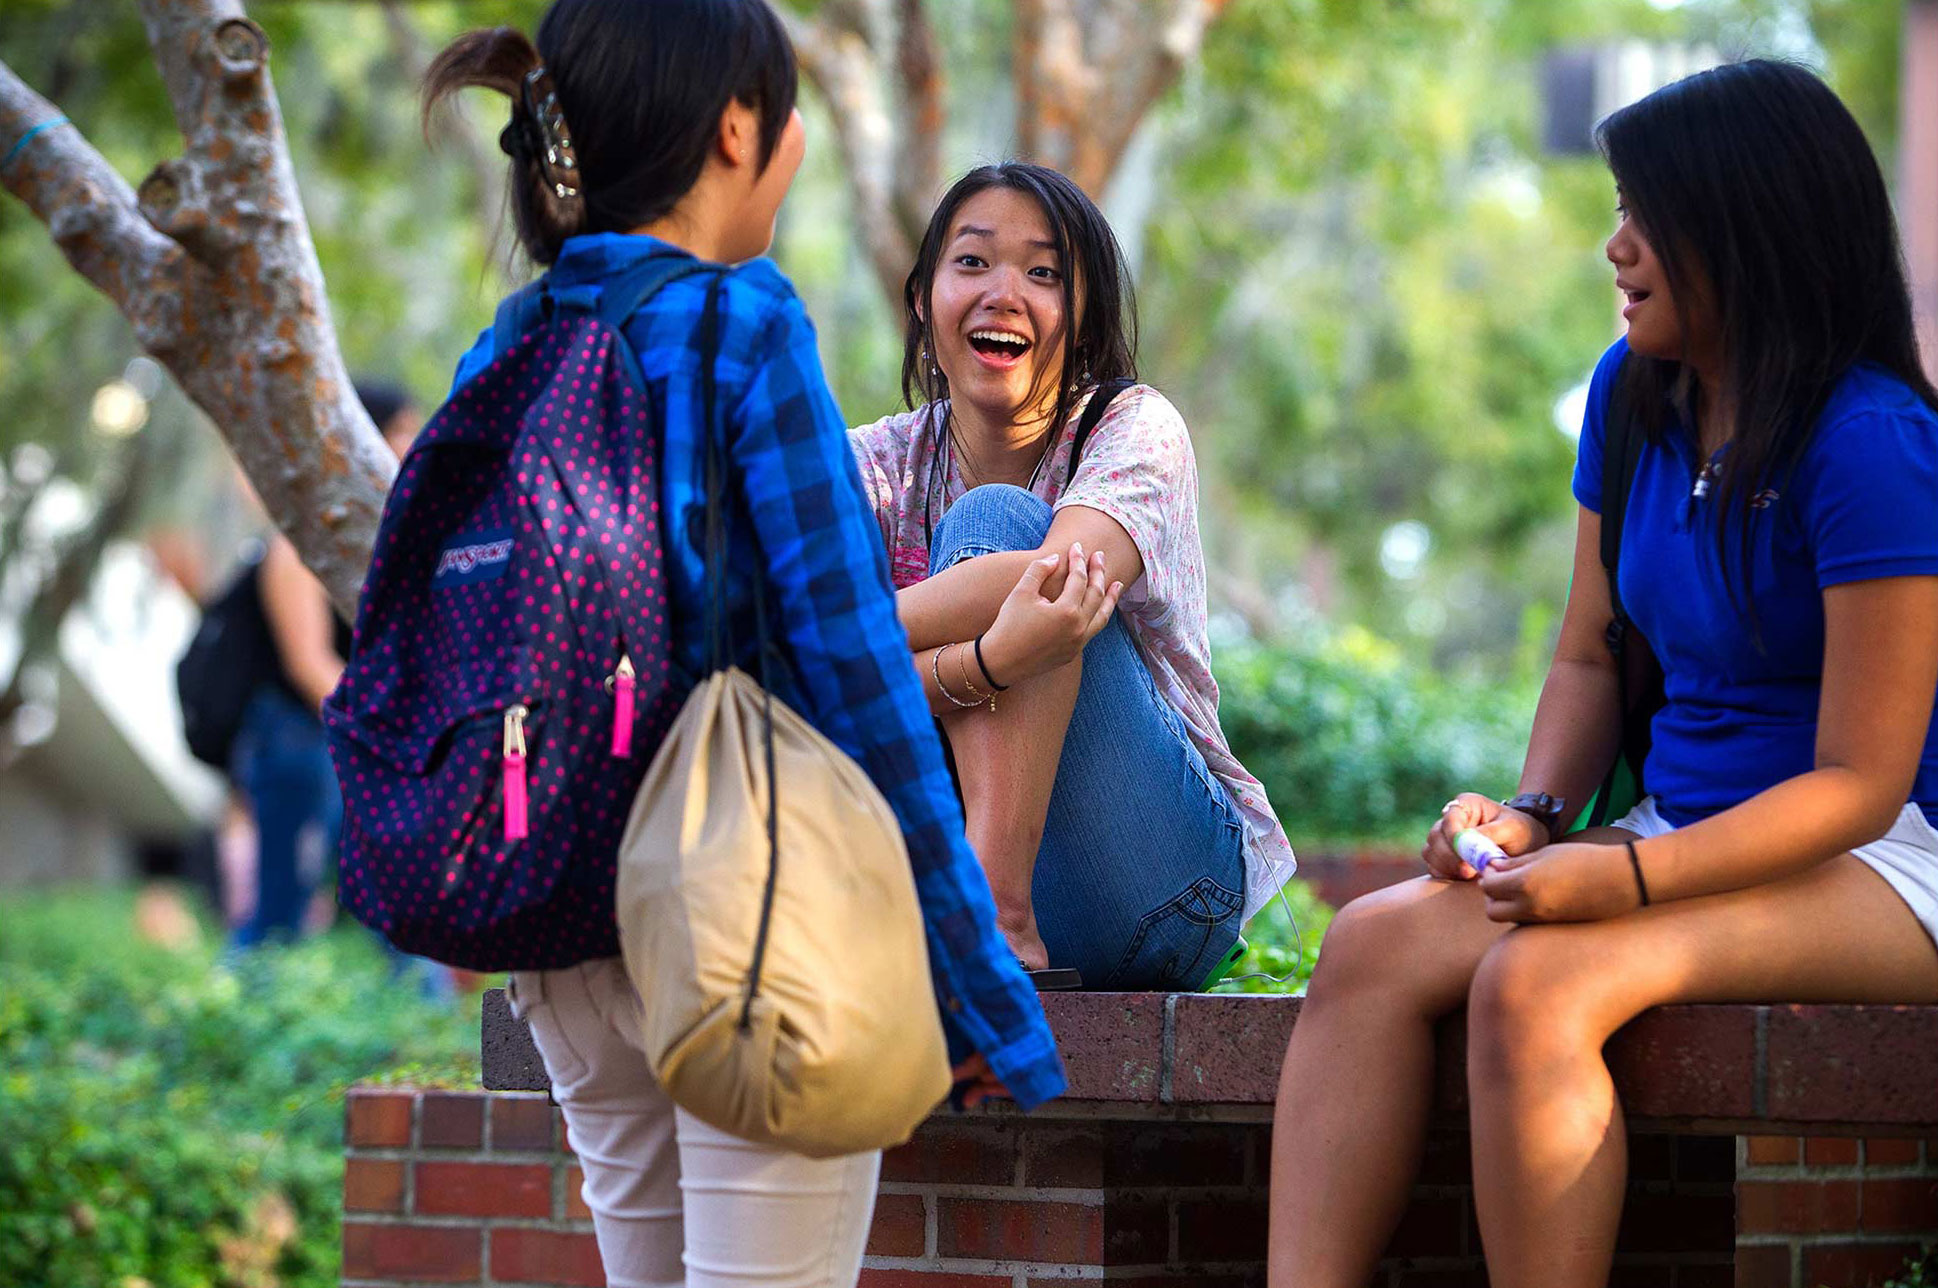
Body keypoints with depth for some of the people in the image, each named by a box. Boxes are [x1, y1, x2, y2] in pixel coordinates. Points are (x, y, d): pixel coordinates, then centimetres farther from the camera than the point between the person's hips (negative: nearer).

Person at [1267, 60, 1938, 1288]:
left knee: (1534, 982, -32)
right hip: (1682, 836, 8)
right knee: (1374, 943, -17)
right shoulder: (1634, 394, 8)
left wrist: (1631, 877, -25)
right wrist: (1536, 812, -4)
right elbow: (1589, 658, 16)